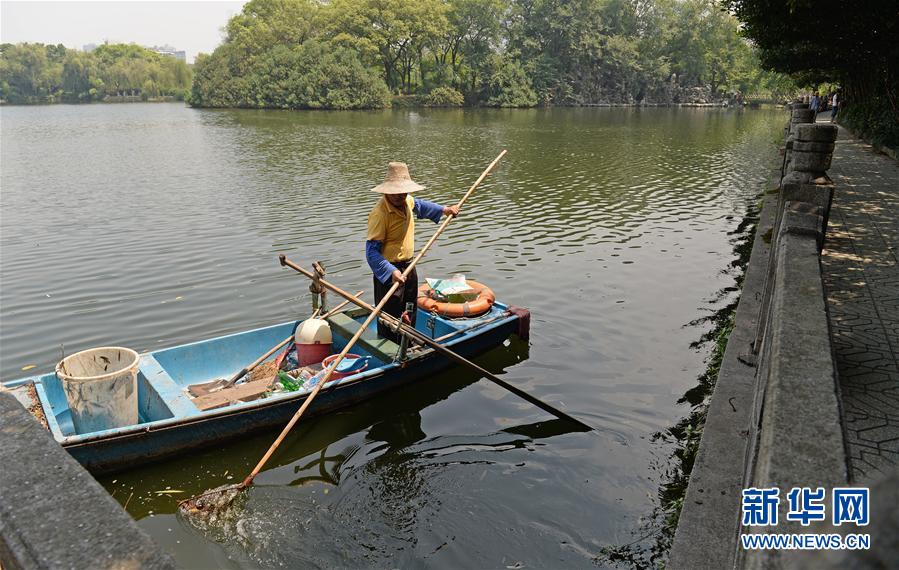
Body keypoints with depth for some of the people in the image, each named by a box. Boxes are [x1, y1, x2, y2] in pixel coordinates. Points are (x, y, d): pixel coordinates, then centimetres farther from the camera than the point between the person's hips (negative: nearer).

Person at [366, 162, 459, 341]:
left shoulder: (407, 201, 0)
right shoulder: (379, 213, -26)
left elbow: (419, 205, 28)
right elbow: (372, 251, -29)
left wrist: (443, 210, 21)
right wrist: (391, 272, -39)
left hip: (408, 267, 9)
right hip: (389, 272, -9)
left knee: (409, 316, 23)